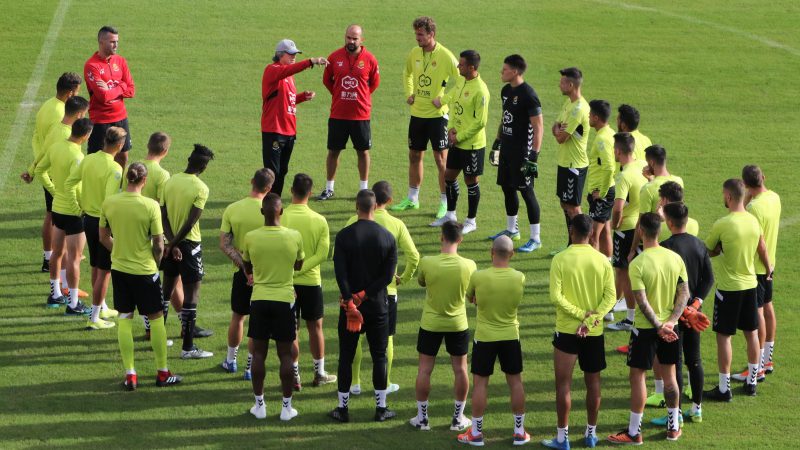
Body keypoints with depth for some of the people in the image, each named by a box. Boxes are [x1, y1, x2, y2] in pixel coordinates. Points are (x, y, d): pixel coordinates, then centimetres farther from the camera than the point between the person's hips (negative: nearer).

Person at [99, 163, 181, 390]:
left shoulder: (109, 203, -6)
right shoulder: (151, 206, -17)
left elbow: (104, 237, 5)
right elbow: (158, 245, -12)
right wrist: (154, 263, 6)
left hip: (119, 268, 3)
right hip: (145, 269, -3)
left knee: (124, 319, 11)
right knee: (156, 318, 11)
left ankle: (130, 375, 11)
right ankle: (162, 373, 19)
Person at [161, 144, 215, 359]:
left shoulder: (170, 181, 0)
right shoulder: (201, 188, -16)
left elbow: (163, 216, -5)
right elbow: (191, 223, -19)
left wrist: (171, 244, -11)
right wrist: (174, 243, -10)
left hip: (172, 242, 6)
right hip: (189, 243, -6)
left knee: (167, 288, 20)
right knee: (192, 292, 0)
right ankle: (188, 347, 0)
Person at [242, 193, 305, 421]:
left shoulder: (251, 237, -9)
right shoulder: (294, 237, -10)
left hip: (259, 300, 1)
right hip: (284, 299, -1)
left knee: (259, 353, 9)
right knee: (285, 354, 7)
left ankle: (259, 405, 13)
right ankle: (286, 407, 10)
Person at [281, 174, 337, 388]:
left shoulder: (280, 218, -13)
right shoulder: (319, 220, -8)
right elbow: (322, 254, -13)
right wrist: (299, 270, -14)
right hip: (312, 282, 1)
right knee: (315, 327, 15)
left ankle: (294, 376, 11)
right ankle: (320, 374, 23)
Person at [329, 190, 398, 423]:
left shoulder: (344, 236, -7)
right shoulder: (388, 237, -2)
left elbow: (340, 273, -14)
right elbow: (388, 275, -7)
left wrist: (351, 303, -15)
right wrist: (364, 296, -10)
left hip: (350, 305, -1)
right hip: (378, 307, 1)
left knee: (346, 357, 7)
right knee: (379, 357, 10)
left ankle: (343, 408, 11)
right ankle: (381, 408, 14)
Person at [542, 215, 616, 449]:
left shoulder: (560, 259, -11)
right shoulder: (602, 260, -3)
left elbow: (556, 296, -17)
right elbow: (610, 296, -8)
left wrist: (581, 314, -13)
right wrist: (590, 320, -13)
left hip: (566, 330, -3)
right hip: (594, 332, 3)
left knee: (563, 384, 5)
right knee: (593, 382, 15)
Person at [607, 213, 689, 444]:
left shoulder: (638, 264, -18)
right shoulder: (675, 258, -2)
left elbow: (642, 302, -21)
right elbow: (684, 294, -3)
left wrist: (658, 327, -15)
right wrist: (670, 322, -9)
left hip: (645, 328, -5)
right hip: (670, 327, 5)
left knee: (638, 376, 3)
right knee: (669, 375, 16)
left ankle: (634, 432, 6)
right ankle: (673, 427, 25)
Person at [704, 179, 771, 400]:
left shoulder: (722, 225, -21)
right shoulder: (753, 221, -2)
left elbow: (707, 251, -9)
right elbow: (763, 251, 11)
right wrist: (769, 269, 28)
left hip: (728, 288, -6)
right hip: (751, 284, 6)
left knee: (723, 336, 2)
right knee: (751, 333, 15)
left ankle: (724, 388, 5)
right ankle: (751, 381, 26)